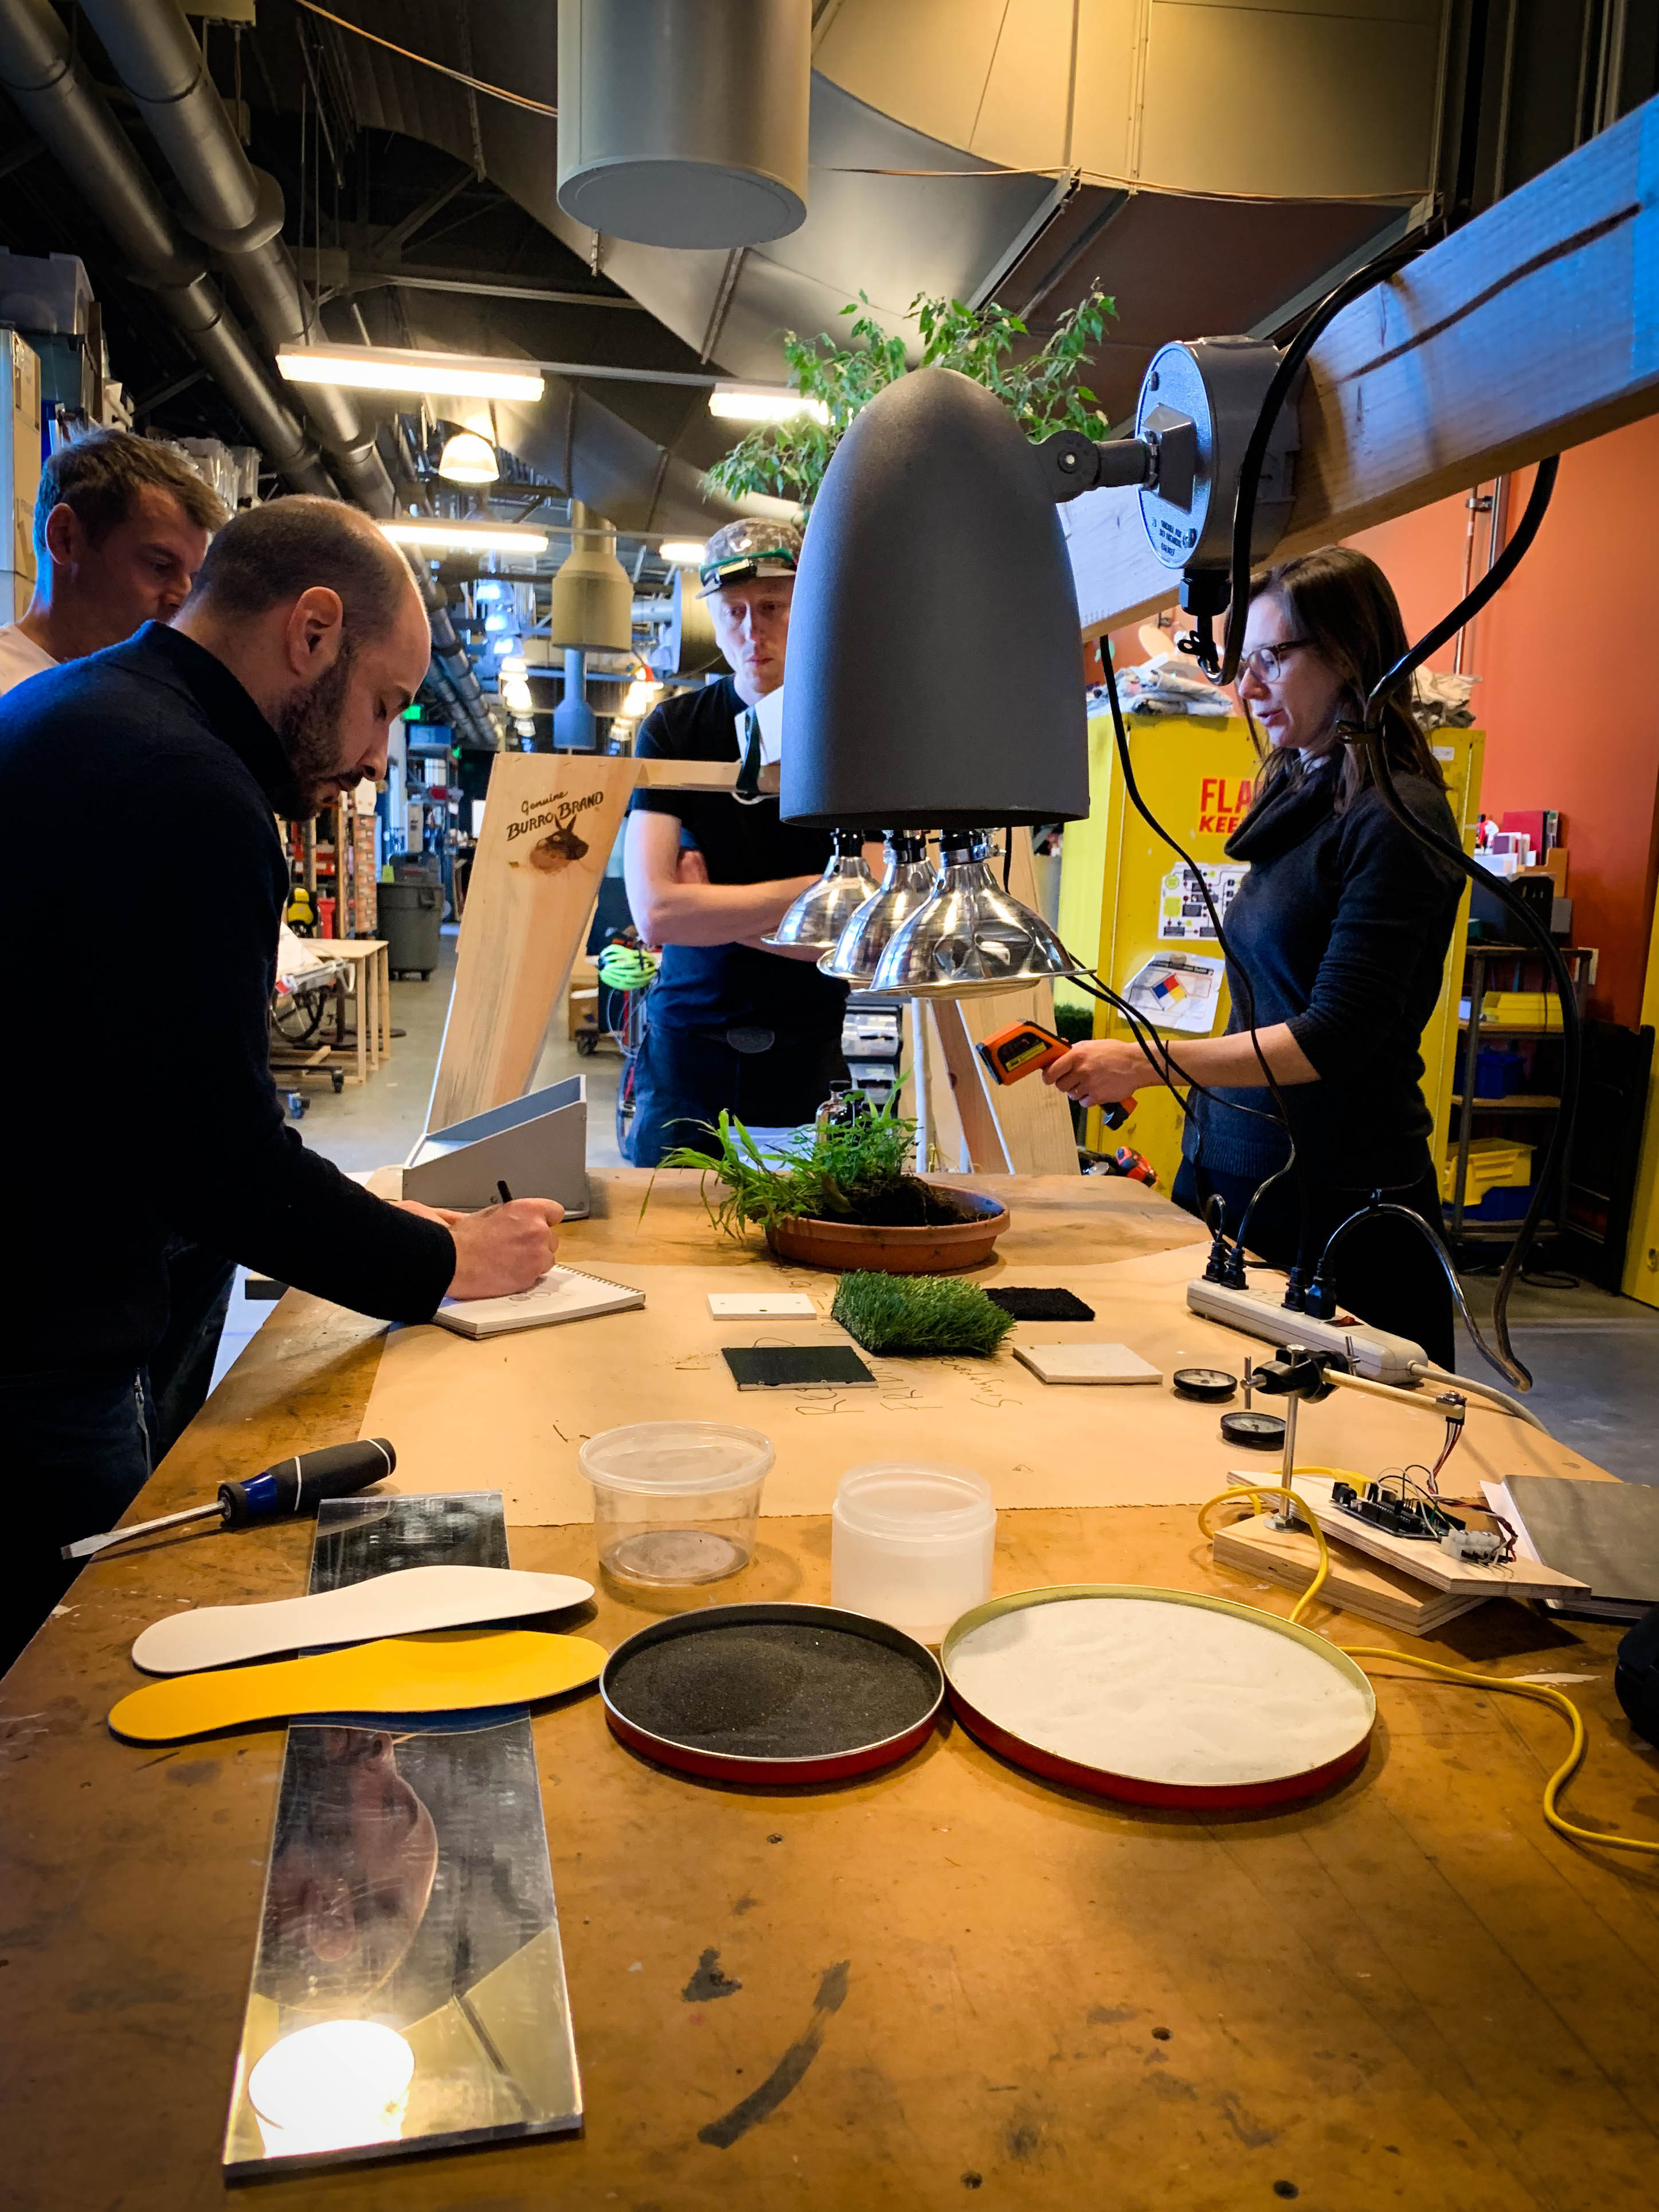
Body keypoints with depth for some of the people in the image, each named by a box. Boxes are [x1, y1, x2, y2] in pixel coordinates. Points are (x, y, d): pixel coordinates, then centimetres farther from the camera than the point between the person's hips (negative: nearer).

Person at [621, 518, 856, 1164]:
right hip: (686, 1056, 1)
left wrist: (716, 911, -11)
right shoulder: (672, 730, -1)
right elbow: (656, 914, -14)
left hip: (809, 1061, 0)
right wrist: (810, 890, -11)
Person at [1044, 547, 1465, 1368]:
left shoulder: (1396, 820, -13)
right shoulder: (1300, 800, 15)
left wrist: (1145, 1061, -24)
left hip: (1340, 1204, -8)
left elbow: (1338, 1036, -20)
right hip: (1232, 1176, 8)